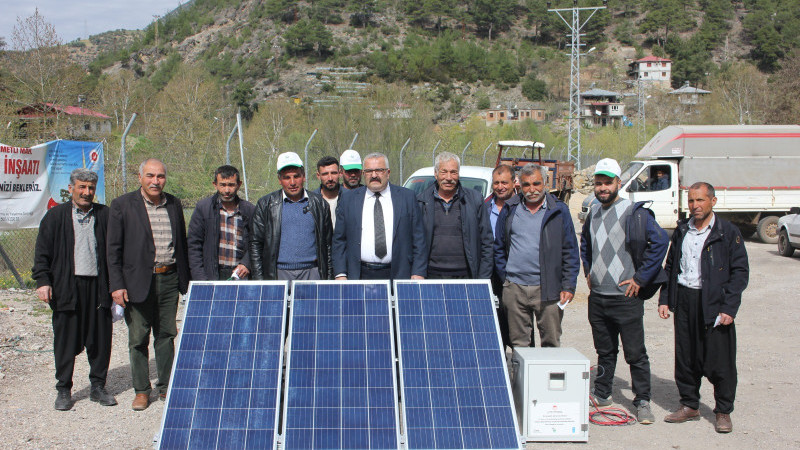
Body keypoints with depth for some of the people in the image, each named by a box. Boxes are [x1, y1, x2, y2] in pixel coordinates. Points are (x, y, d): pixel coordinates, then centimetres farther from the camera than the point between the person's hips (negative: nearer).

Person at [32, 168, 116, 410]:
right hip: (66, 287, -1)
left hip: (98, 286, 1)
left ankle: (98, 386, 18)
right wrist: (43, 281, -6)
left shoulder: (105, 215, 8)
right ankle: (63, 390, 15)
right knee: (65, 341, 4)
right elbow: (42, 253, 5)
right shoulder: (55, 216, 6)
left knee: (100, 340, 5)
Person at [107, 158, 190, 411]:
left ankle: (166, 387, 22)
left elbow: (182, 243, 14)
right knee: (138, 339, 4)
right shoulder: (122, 205, -3)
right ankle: (141, 391, 16)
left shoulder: (174, 204, 9)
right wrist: (116, 285, -11)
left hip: (169, 279, 3)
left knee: (166, 335, 11)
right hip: (138, 282, -3)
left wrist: (186, 278, 10)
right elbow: (114, 249, -5)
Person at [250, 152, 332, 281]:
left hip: (311, 273, 1)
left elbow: (327, 244, 12)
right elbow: (255, 244, 6)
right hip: (279, 274, -1)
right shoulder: (266, 204, 6)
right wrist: (259, 280, 0)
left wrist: (327, 279, 7)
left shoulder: (319, 203, 10)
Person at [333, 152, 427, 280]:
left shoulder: (408, 197, 6)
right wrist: (340, 274, 0)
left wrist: (418, 274, -3)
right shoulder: (348, 200, 9)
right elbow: (339, 240, 9)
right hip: (361, 276, 1)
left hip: (398, 275, 0)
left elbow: (419, 239, 5)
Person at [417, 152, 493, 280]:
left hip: (465, 274, 0)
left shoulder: (474, 199, 6)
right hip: (432, 275, 0)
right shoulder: (421, 201, 7)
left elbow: (487, 243, 7)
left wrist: (484, 278, 1)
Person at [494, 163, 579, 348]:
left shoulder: (559, 211, 3)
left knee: (551, 343, 1)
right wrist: (504, 277, 6)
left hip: (548, 289, -2)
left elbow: (570, 251, 3)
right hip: (514, 289, 2)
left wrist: (568, 286, -4)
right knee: (519, 344, 7)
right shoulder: (509, 211, 9)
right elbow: (498, 248, 15)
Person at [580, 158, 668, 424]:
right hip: (597, 296, 6)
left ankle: (642, 402, 9)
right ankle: (601, 394, 28)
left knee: (635, 353, -1)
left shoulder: (634, 213, -10)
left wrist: (640, 278, -15)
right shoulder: (593, 213, 11)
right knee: (604, 350, 17)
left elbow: (660, 241, -16)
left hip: (626, 296, -6)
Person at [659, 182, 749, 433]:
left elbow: (740, 272, -5)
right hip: (684, 300, 4)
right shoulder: (682, 231, 12)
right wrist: (664, 299, 9)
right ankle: (689, 406, 23)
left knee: (719, 361, 0)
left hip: (715, 303, -4)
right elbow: (670, 267, 19)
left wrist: (729, 308, -13)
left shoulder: (728, 233, -3)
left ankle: (723, 412, 14)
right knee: (685, 358, 9)